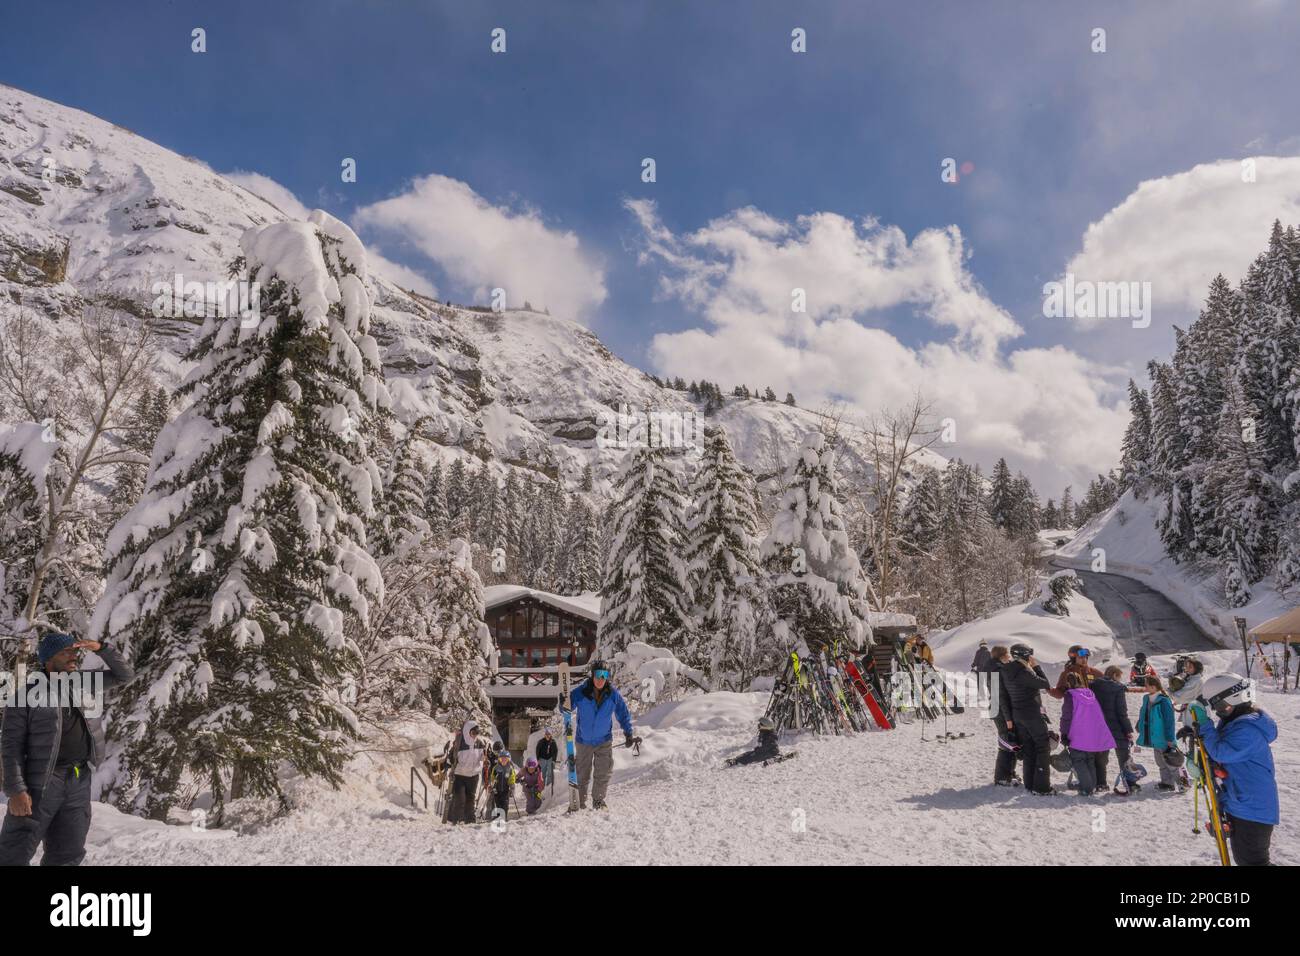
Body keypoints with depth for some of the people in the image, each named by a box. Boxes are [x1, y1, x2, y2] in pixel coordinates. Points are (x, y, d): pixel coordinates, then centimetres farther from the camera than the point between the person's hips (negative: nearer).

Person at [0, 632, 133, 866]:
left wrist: (100, 649, -2)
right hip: (41, 783, -5)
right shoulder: (26, 693, -5)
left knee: (67, 856, 9)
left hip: (79, 781, 5)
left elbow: (124, 675, 15)